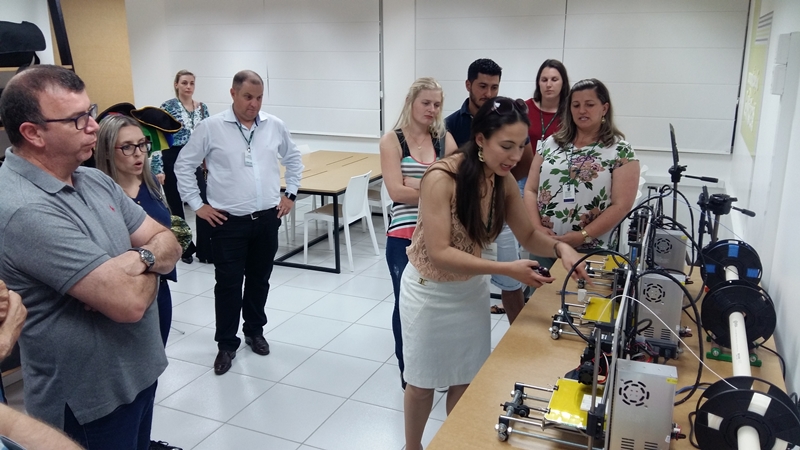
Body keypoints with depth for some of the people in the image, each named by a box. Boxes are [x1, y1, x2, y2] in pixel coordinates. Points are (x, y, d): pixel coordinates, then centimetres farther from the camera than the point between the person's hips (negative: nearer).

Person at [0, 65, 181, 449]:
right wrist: (150, 266, -9)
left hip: (139, 371, 8)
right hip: (89, 400, -8)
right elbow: (130, 302, -31)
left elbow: (168, 243, 3)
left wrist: (140, 258, -19)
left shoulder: (96, 180, 2)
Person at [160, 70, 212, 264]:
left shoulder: (202, 107, 9)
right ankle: (184, 249, 22)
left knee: (204, 204, -4)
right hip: (173, 160, -4)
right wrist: (157, 168, -15)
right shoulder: (168, 106, -6)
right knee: (176, 206, 7)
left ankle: (205, 250, 6)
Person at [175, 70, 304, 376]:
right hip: (228, 221, -3)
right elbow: (184, 165, 1)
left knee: (259, 279, 15)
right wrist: (197, 204, -2)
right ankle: (226, 344, 17)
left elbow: (293, 159, 18)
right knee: (228, 283, 2)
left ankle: (255, 331, 34)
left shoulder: (275, 126, 3)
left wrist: (290, 194, 11)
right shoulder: (211, 127, -6)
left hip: (267, 218, 3)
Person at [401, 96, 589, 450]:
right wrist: (506, 269, -36)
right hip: (430, 291, -5)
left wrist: (559, 247, -24)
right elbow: (439, 253, -31)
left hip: (471, 288, 5)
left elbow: (528, 236, -2)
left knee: (467, 378, 17)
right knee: (424, 380, 13)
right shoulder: (442, 178, -30)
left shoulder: (504, 181, -10)